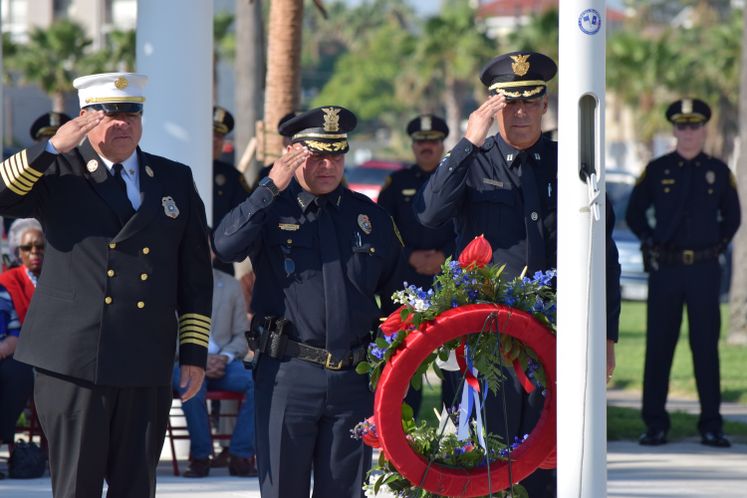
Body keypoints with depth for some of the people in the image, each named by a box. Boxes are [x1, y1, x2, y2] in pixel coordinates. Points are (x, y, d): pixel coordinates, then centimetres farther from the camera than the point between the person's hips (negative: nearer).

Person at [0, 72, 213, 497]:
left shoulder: (175, 180, 14)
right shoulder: (58, 173, 6)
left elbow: (196, 275, 15)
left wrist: (195, 351, 9)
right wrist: (52, 148, -16)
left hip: (146, 368, 3)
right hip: (72, 363, -3)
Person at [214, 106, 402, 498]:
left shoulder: (369, 215, 12)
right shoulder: (270, 209, 2)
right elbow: (226, 245, -18)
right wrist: (271, 187, -19)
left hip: (354, 377, 3)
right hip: (288, 375, -3)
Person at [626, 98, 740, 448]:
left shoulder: (718, 172, 6)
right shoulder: (656, 170, 3)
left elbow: (732, 217, 17)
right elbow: (635, 213, 13)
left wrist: (718, 246, 6)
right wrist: (652, 243, 4)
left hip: (704, 271, 0)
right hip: (665, 271, 0)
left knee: (706, 347, 2)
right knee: (659, 347, 1)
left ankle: (711, 426, 6)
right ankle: (655, 425, 7)